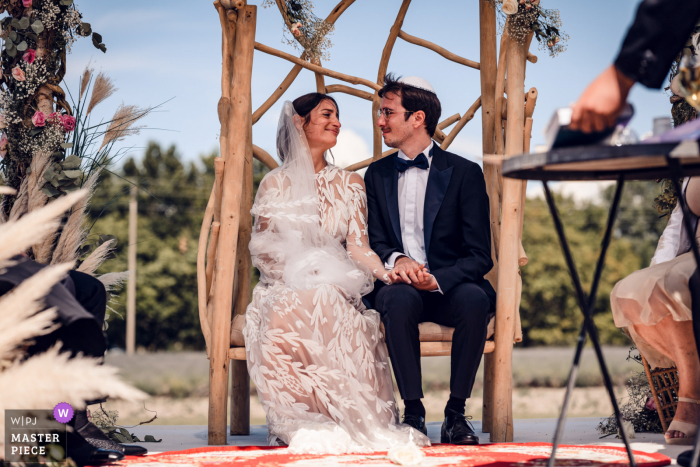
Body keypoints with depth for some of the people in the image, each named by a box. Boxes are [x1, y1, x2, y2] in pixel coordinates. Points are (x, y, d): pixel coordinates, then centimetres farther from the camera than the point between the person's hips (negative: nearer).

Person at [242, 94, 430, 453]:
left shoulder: (350, 185, 18)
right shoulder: (275, 184, 15)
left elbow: (358, 246, 6)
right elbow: (261, 249, 12)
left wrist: (389, 273, -15)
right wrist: (296, 270, -9)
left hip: (335, 290, 1)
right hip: (284, 289, -1)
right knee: (286, 317, -39)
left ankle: (340, 421, -34)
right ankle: (302, 423, -33)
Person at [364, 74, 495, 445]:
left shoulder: (465, 173, 2)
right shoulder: (377, 174, 14)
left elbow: (480, 256, -4)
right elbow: (373, 242, 8)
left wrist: (436, 280, -23)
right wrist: (394, 259, -17)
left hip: (449, 288, -1)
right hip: (400, 286, 1)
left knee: (475, 299, -35)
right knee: (399, 298, -35)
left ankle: (456, 412, -22)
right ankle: (413, 411, -26)